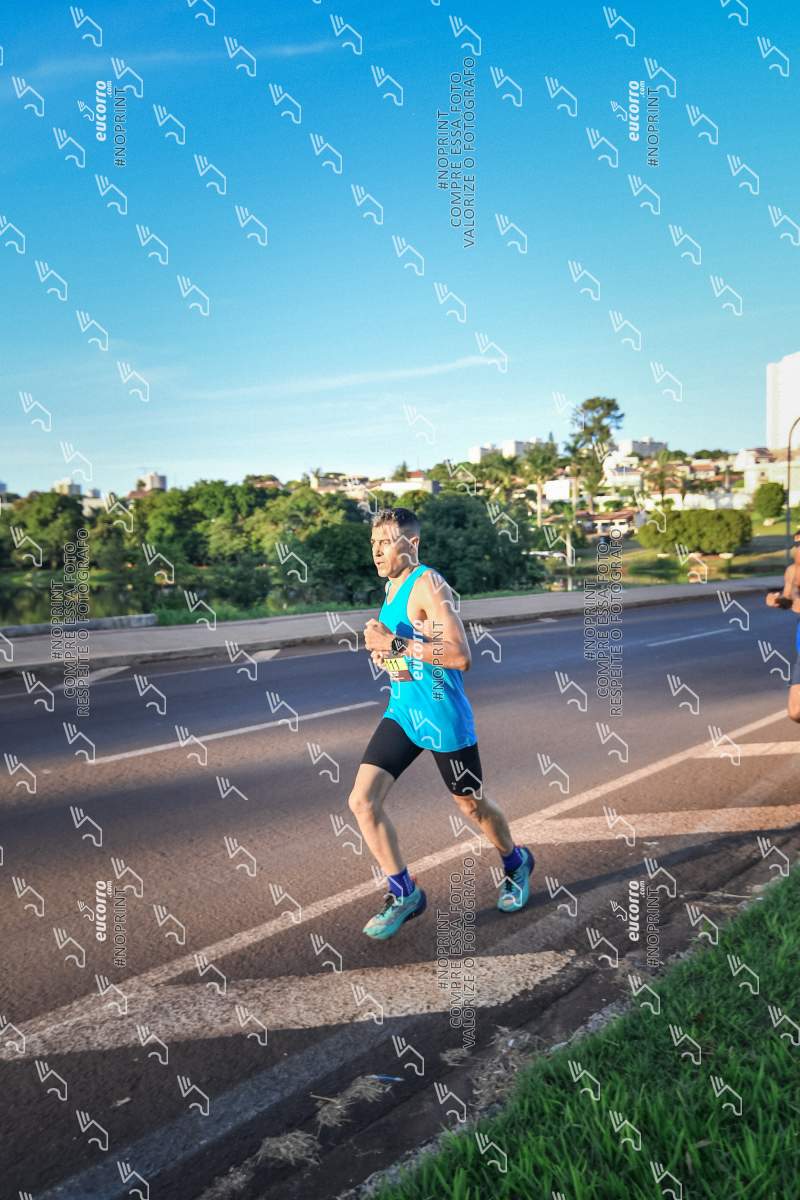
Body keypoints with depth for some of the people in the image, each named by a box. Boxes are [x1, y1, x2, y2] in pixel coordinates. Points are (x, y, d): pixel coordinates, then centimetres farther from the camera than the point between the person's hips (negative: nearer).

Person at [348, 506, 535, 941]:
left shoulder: (428, 585, -18)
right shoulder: (390, 586, 9)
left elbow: (461, 656, -28)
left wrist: (395, 643, -28)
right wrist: (383, 649, 5)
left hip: (443, 717, -7)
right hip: (401, 713, 7)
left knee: (472, 806, 13)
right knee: (362, 800, -6)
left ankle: (516, 864, 42)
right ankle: (404, 893, 9)